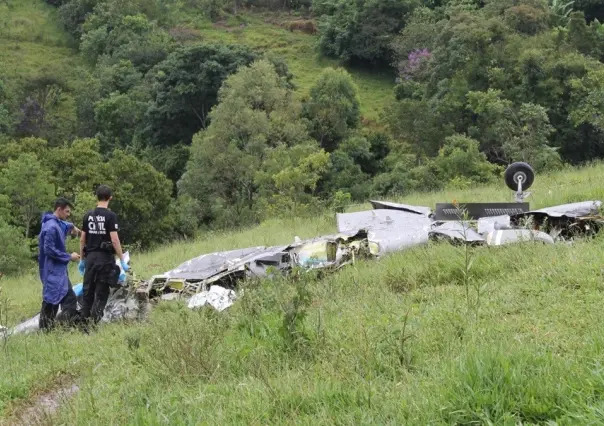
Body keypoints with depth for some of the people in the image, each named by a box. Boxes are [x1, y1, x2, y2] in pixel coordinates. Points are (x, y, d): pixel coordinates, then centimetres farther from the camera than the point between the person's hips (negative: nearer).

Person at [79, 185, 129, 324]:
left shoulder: (88, 216, 7)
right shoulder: (110, 216, -9)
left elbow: (82, 240, 10)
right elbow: (114, 240, -14)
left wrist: (82, 259, 19)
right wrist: (122, 261, -9)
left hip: (90, 257, 5)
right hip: (105, 258, -5)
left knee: (88, 290, 11)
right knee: (101, 292, 0)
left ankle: (84, 320, 12)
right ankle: (94, 321, -6)